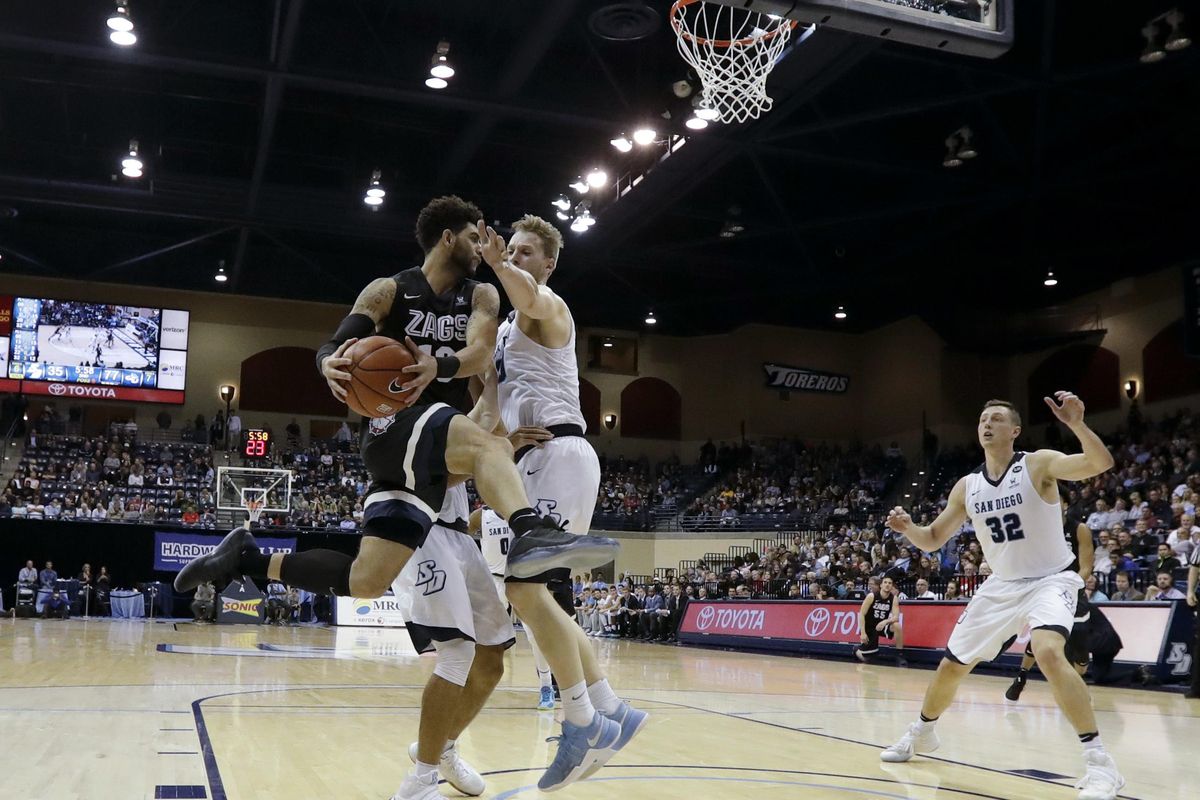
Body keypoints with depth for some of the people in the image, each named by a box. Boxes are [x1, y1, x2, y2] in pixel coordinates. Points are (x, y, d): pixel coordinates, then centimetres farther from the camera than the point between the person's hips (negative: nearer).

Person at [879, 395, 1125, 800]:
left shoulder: (1038, 464, -14)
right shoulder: (966, 486, 0)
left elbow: (1102, 463, -29)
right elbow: (933, 540, 6)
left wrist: (1077, 424, -47)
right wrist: (907, 528, -16)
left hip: (1050, 580, -6)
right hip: (1001, 586, 6)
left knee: (1049, 652, -34)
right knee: (951, 666, 11)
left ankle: (1099, 760, -24)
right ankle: (921, 733, 37)